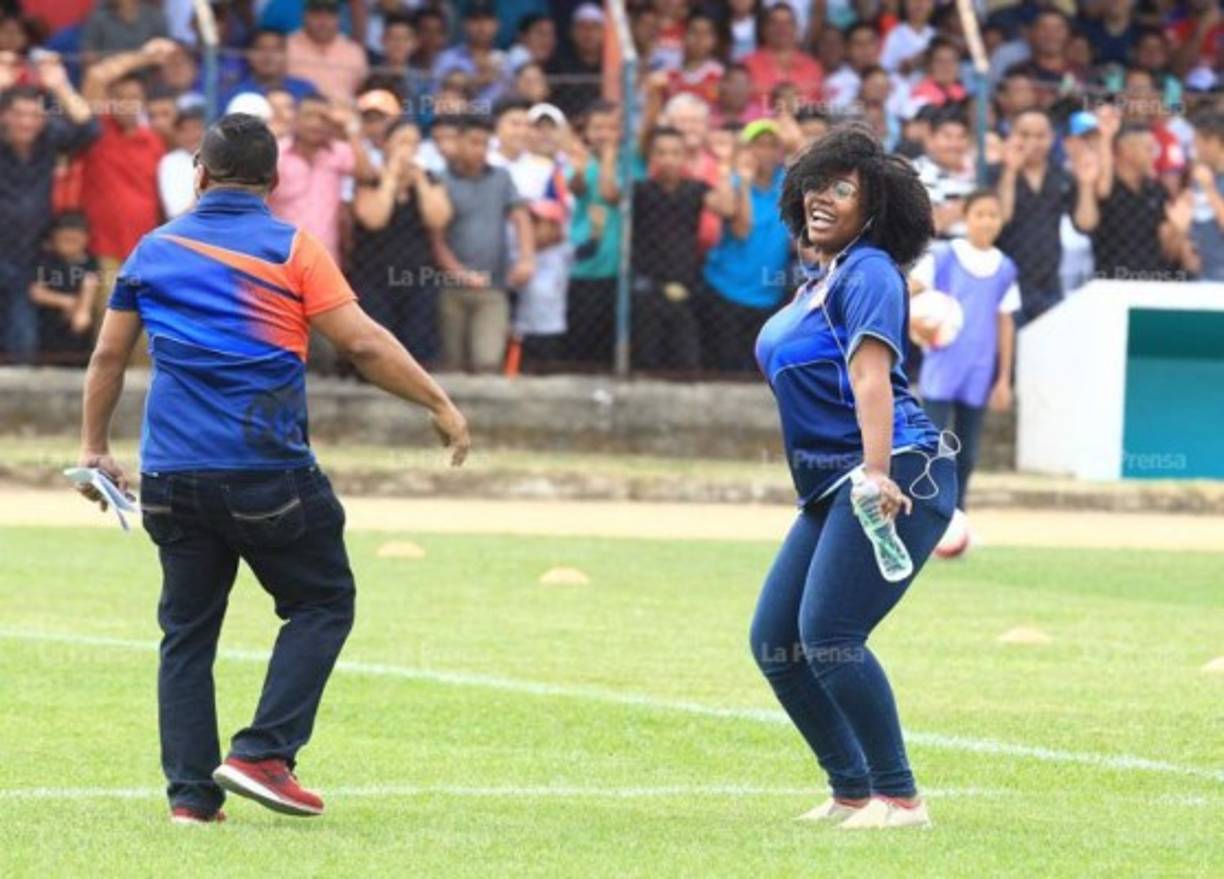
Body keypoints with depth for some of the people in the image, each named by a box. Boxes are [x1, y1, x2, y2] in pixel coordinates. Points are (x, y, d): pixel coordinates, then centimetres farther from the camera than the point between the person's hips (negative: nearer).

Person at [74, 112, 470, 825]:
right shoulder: (293, 249, -3)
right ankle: (262, 754, -4)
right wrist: (441, 405, -1)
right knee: (323, 602, 10)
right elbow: (364, 344, -9)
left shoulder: (154, 251, 10)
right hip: (269, 472, -4)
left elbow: (109, 356, 16)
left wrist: (95, 448, 27)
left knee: (187, 628, 12)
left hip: (171, 475, 4)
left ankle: (191, 791, 6)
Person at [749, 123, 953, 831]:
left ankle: (901, 799, -13)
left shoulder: (869, 273, -8)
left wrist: (878, 473, -33)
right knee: (774, 643, 9)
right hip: (831, 489, 10)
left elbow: (871, 374, -21)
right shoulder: (822, 281, 20)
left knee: (827, 634, -18)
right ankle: (852, 792, 17)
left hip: (898, 478, -10)